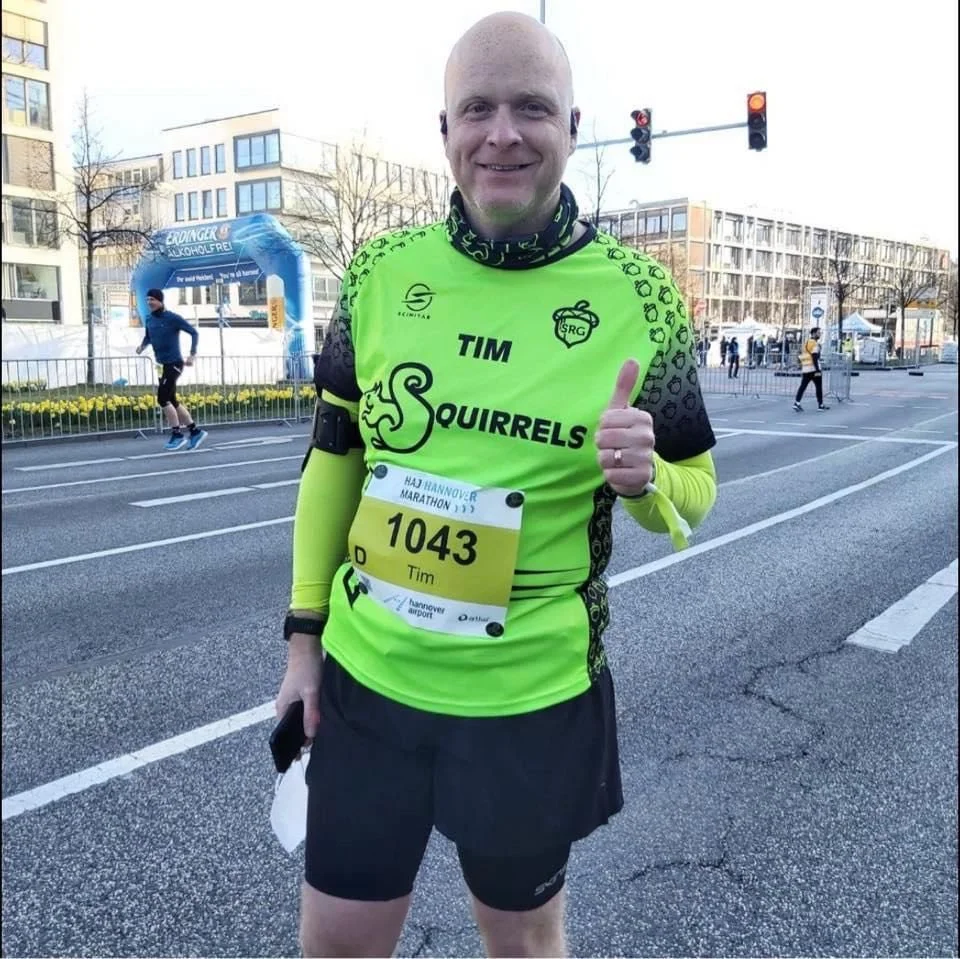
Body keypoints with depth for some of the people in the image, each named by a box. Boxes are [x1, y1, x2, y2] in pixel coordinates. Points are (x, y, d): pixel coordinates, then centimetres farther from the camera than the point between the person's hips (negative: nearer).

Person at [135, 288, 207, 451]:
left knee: (163, 399, -13)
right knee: (172, 401, 9)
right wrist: (142, 346, 3)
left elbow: (194, 333, -10)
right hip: (161, 365, 8)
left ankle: (177, 434, -1)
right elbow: (148, 337, 26)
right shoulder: (149, 319, 9)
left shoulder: (173, 318, -11)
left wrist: (192, 355, -18)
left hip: (174, 363, -8)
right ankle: (195, 431, 19)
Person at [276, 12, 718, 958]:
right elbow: (332, 458, 5)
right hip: (365, 675, 2)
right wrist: (304, 633, 5)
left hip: (532, 697, -1)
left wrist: (643, 480, -23)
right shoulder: (381, 272, -3)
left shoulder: (636, 295, -9)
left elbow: (694, 490, 1)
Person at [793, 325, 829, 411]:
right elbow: (815, 357, -18)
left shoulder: (806, 343, 17)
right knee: (819, 387, 4)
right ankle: (820, 405, 10)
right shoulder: (814, 343, -10)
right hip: (813, 369, -8)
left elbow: (802, 355, 20)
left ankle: (796, 403, -11)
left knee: (803, 386, 2)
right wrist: (817, 370, -21)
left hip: (805, 369, 8)